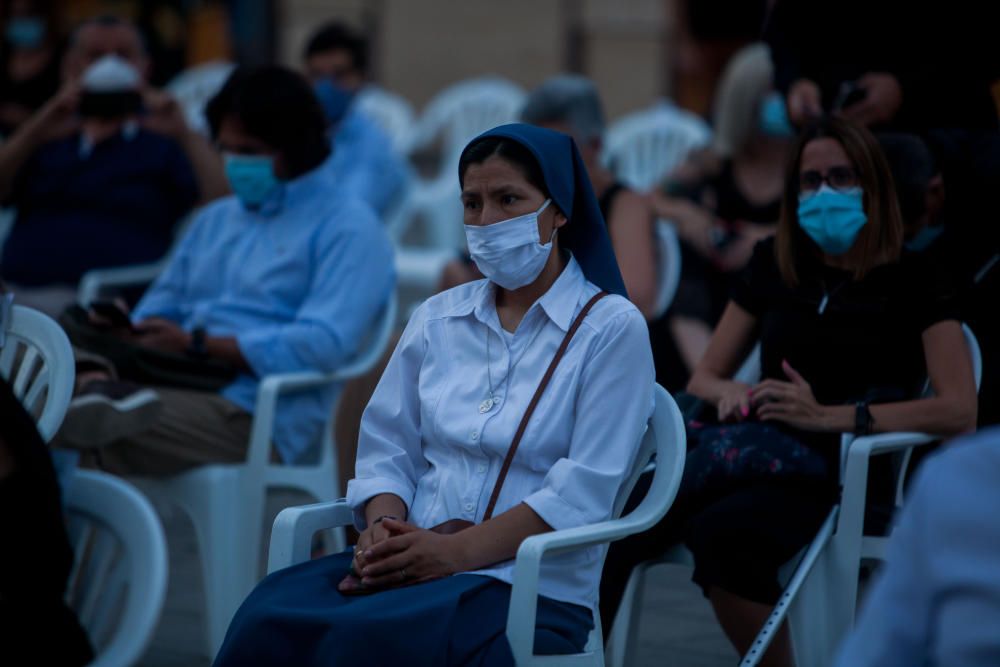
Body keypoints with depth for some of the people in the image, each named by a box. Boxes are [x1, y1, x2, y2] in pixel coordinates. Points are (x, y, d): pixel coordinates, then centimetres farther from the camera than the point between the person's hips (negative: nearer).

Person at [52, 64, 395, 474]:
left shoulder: (347, 229, 2)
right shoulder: (214, 219, 28)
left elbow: (324, 343, -12)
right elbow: (161, 307, 25)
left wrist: (198, 344, -15)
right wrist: (124, 330, -2)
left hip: (256, 412, -7)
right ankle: (94, 386, -46)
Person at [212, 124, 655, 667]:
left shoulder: (610, 327, 0)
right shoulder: (437, 317, 17)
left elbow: (583, 490, -9)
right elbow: (388, 448, 14)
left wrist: (454, 551, -18)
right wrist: (384, 528, -10)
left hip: (532, 587, -4)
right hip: (416, 559, 5)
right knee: (269, 618, -28)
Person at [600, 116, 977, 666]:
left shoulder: (909, 282, 6)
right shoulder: (772, 266, 20)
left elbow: (960, 411, -6)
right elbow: (703, 378, 24)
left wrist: (828, 415, -15)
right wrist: (731, 392, -3)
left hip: (837, 466, -4)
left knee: (722, 529, -39)